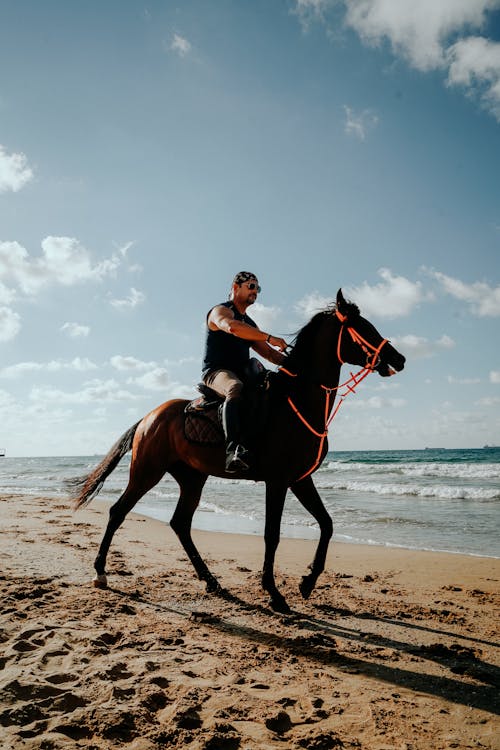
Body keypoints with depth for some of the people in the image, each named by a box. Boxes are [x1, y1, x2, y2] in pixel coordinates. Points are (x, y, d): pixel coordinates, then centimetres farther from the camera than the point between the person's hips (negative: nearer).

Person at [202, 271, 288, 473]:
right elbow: (232, 327, -25)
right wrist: (269, 338, -27)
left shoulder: (250, 324, 27)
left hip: (242, 375, 9)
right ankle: (233, 450, -57)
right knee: (235, 388, -40)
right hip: (216, 372, -9)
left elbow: (269, 353, 25)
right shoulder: (221, 311, 1)